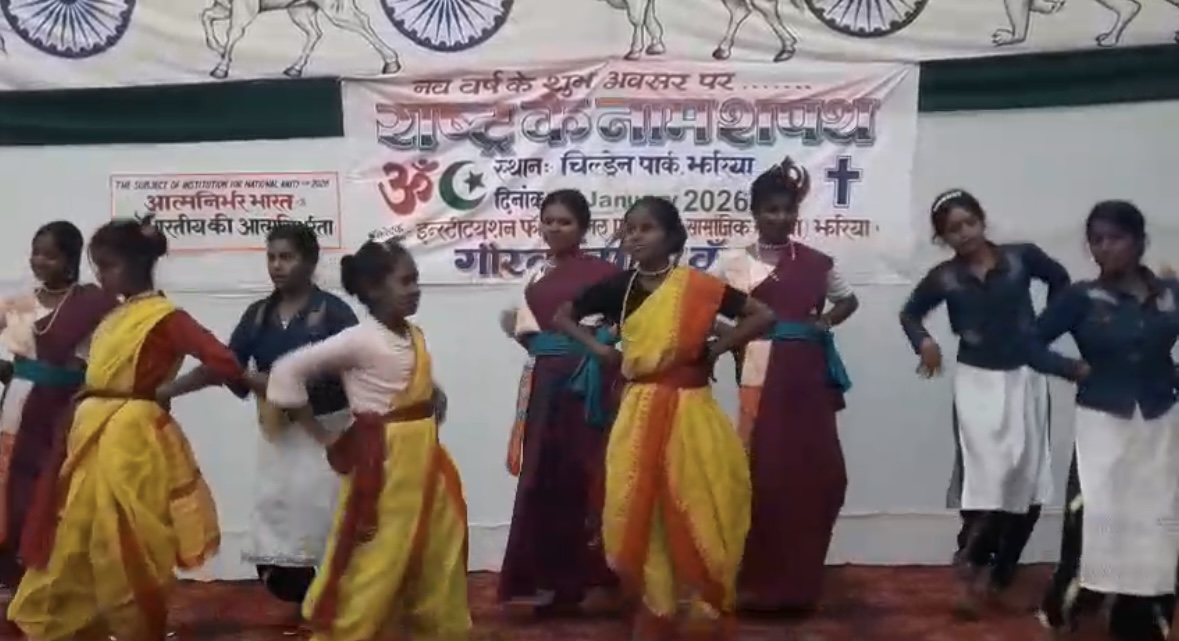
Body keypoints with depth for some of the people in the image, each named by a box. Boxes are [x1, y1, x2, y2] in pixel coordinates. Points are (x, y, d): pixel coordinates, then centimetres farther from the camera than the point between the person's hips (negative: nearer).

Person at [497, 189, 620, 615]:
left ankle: (579, 575, 9)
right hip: (546, 383, 5)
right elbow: (530, 336, 14)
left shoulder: (602, 272, -2)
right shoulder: (536, 276, 13)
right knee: (544, 477, 4)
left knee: (585, 473, -1)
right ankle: (550, 575, 13)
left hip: (590, 383, -5)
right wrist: (515, 330, -3)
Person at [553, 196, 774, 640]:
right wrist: (599, 348, 3)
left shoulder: (699, 287, -6)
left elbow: (763, 316, -6)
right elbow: (562, 316, 16)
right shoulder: (617, 288, 2)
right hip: (638, 414, 3)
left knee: (697, 514, 3)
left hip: (689, 412, -3)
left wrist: (716, 349, -9)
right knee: (642, 514, 6)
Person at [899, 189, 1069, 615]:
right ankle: (975, 572, 1)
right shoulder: (944, 277, -4)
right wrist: (923, 341, -9)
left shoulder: (1021, 257, -6)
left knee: (1028, 480, 7)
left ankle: (1001, 574, 21)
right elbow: (909, 312, 11)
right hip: (976, 380, -2)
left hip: (1025, 377, 2)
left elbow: (1060, 280, 13)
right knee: (985, 473, -12)